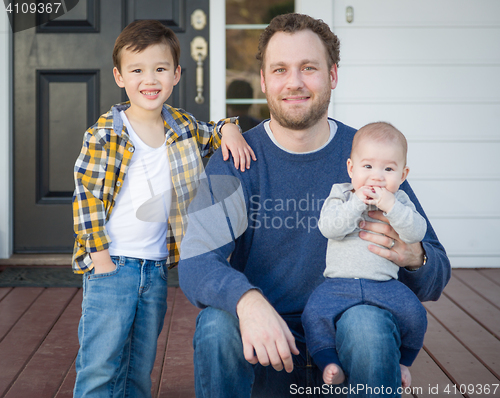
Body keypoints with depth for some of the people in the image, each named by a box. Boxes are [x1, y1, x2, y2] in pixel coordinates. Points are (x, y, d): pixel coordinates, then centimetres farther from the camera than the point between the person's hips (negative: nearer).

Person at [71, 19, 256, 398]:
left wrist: (229, 129, -2)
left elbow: (212, 135, 22)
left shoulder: (182, 126, 5)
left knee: (141, 365, 16)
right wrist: (99, 252, -12)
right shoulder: (105, 133, -8)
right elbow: (86, 193, -7)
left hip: (157, 267, 5)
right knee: (101, 365, -4)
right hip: (111, 265, -4)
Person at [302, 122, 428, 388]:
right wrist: (357, 203, -20)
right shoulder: (341, 195, 5)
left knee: (414, 314, -19)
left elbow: (416, 233, -9)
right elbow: (328, 227, -12)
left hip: (385, 283, 1)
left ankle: (402, 361, 8)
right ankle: (329, 363, -8)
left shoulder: (400, 202, 9)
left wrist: (391, 207, -20)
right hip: (339, 282, -1)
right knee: (315, 313, -26)